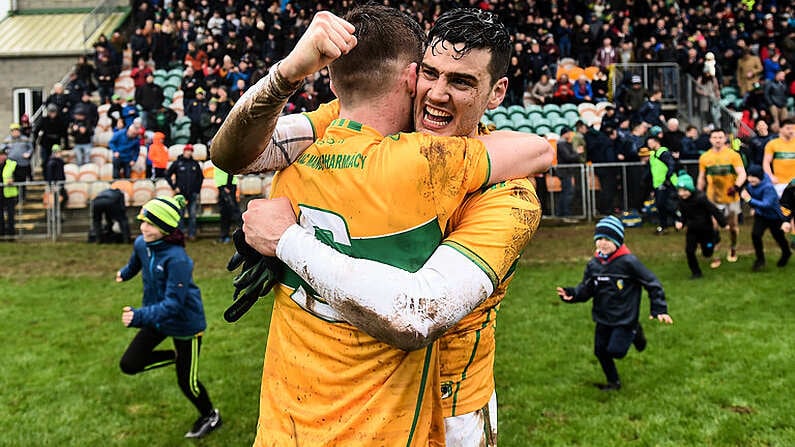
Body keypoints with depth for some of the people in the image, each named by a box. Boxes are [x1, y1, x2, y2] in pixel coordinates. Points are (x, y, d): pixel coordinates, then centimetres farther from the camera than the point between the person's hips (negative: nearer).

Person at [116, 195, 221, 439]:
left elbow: (173, 303, -34)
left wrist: (140, 316, -46)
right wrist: (125, 273, 38)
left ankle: (211, 417, 34)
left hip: (185, 322, -7)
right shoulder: (141, 243, -10)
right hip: (157, 318, 7)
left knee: (187, 382, 6)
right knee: (129, 364, 0)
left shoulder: (177, 259, -32)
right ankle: (175, 356, 25)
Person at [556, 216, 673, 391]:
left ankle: (634, 332, 18)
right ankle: (613, 382, 35)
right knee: (600, 351, 10)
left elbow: (652, 283, -11)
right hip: (603, 318, 6)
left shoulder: (628, 262, -18)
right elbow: (586, 289, 3)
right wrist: (571, 294, -19)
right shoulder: (593, 264, -2)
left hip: (624, 318, -6)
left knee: (615, 350, -13)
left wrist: (659, 310, -13)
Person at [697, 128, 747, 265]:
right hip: (713, 198, 1)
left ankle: (733, 250, 35)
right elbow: (701, 179, 10)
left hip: (731, 197, 0)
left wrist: (736, 186, -28)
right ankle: (716, 256, 1)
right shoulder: (704, 157, 2)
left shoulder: (733, 155, -4)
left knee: (733, 226, 13)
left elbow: (742, 174, -9)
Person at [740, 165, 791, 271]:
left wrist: (750, 200, -47)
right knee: (755, 234, -13)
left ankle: (786, 254, 49)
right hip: (760, 215, 5)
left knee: (779, 237, 16)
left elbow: (766, 205, -41)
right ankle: (760, 259, 4)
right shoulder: (751, 185, -13)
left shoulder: (768, 187, -34)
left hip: (774, 217, -5)